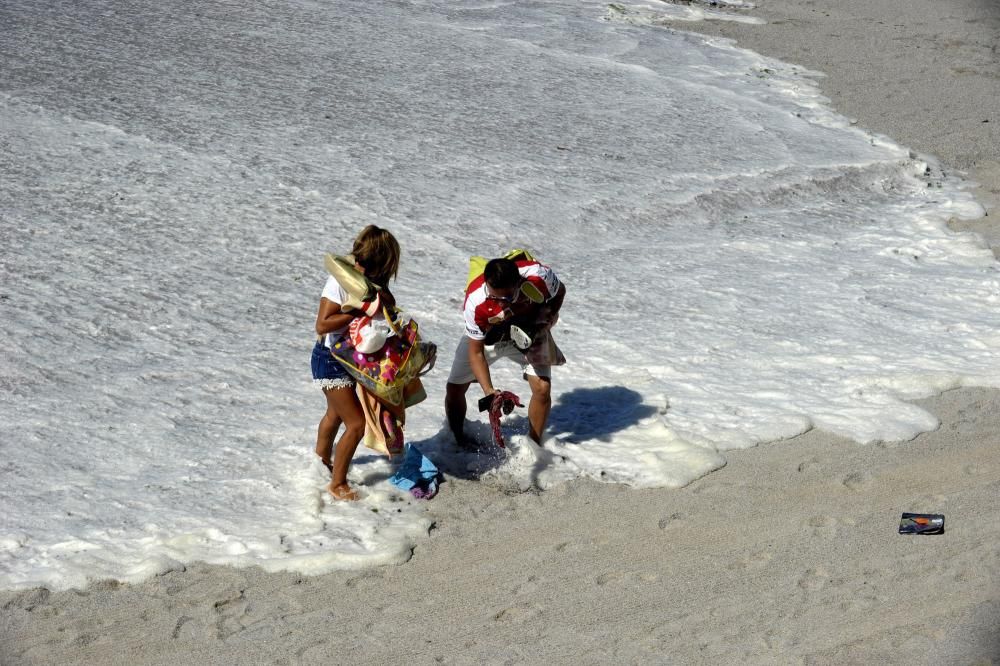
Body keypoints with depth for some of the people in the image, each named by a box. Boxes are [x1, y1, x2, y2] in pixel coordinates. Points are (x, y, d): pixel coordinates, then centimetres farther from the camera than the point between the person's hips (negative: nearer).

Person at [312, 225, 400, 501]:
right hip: (330, 360, -9)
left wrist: (380, 290, -21)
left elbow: (390, 306, -2)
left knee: (336, 413, 28)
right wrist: (359, 312, -30)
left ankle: (322, 460, 52)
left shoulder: (369, 279, -2)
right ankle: (337, 483, 7)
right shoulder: (340, 281, -26)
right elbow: (322, 325, -30)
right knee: (357, 424, -8)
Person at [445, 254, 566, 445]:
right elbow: (476, 352, -27)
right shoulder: (475, 301, -39)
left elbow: (559, 292, -10)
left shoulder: (539, 276, -38)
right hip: (488, 335, 0)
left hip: (528, 334, 0)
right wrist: (488, 390, -38)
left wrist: (545, 321, -22)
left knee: (542, 388, -15)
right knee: (455, 388, -2)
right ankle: (458, 441, 23)